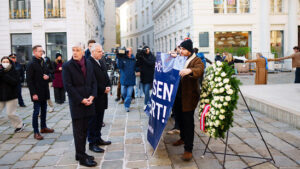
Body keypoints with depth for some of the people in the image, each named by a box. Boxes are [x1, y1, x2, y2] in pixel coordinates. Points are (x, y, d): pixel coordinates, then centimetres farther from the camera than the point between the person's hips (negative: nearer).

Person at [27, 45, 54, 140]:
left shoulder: (43, 63, 13)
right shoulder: (31, 64, -10)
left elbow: (48, 73, 23)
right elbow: (29, 80, -13)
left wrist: (47, 76, -2)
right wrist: (33, 93, -18)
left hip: (44, 91, 7)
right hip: (37, 92, -7)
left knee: (44, 110, 14)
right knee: (36, 111, -3)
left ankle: (43, 127, 28)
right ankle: (36, 132, 4)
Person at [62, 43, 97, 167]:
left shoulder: (89, 63, 9)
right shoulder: (67, 66, -5)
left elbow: (93, 81, 11)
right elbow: (68, 86, -9)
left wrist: (92, 96, -4)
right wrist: (81, 100, -13)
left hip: (89, 101, 5)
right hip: (76, 103, -5)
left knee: (85, 129, 11)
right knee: (78, 131, 1)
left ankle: (81, 153, 24)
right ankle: (81, 158, 9)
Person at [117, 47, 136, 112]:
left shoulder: (134, 59, 0)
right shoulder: (122, 58, -3)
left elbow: (136, 68, 6)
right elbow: (119, 66, -15)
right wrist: (119, 58, -23)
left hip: (131, 80, -1)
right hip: (124, 79, 1)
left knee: (129, 94, -1)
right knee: (123, 93, 13)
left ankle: (127, 106, 10)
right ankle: (127, 101, 42)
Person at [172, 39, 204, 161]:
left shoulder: (196, 60, -8)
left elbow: (200, 71, -29)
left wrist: (190, 70, -49)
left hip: (189, 96, -7)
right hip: (177, 95, 7)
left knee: (188, 121, -7)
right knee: (179, 118, 19)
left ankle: (188, 150, -3)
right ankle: (183, 138, 42)